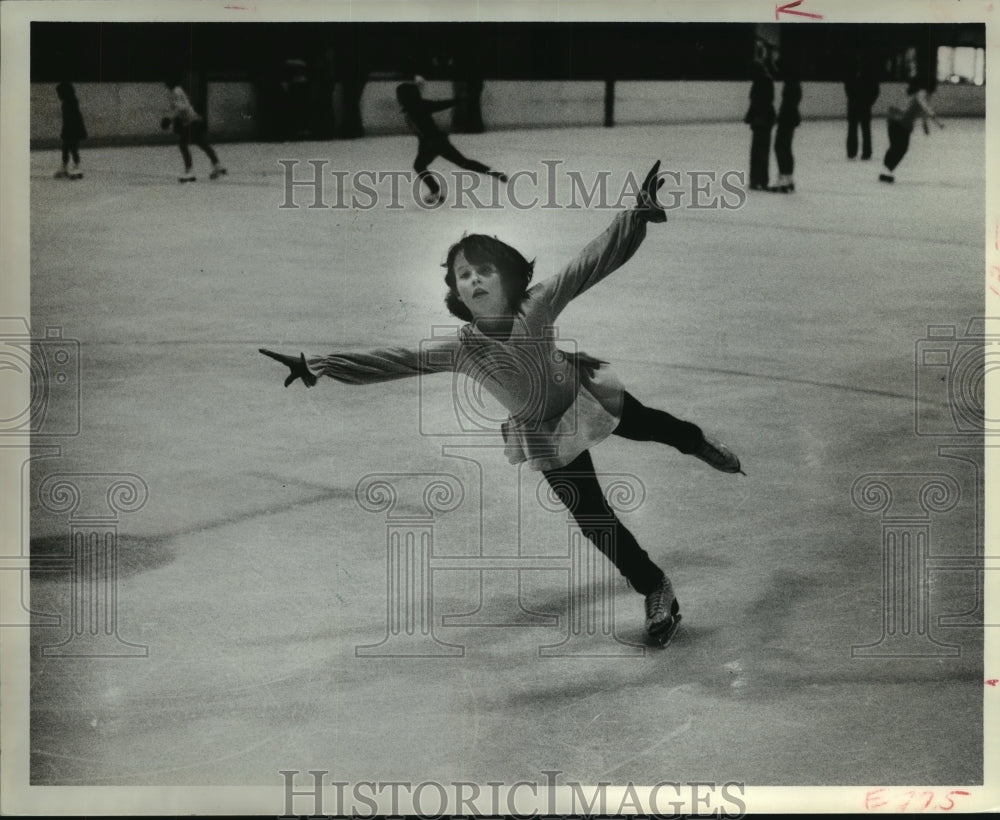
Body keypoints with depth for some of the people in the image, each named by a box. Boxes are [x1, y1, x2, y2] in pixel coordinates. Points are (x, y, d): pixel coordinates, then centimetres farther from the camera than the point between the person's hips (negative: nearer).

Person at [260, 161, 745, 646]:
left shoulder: (536, 307, -31)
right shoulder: (461, 349, -29)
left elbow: (592, 263, -36)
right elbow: (390, 362, -33)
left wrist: (638, 215, -46)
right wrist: (319, 365, -42)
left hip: (586, 395, 0)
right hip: (544, 434, 0)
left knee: (650, 425, 26)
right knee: (593, 519, 4)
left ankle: (700, 444, 62)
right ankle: (655, 591, 25)